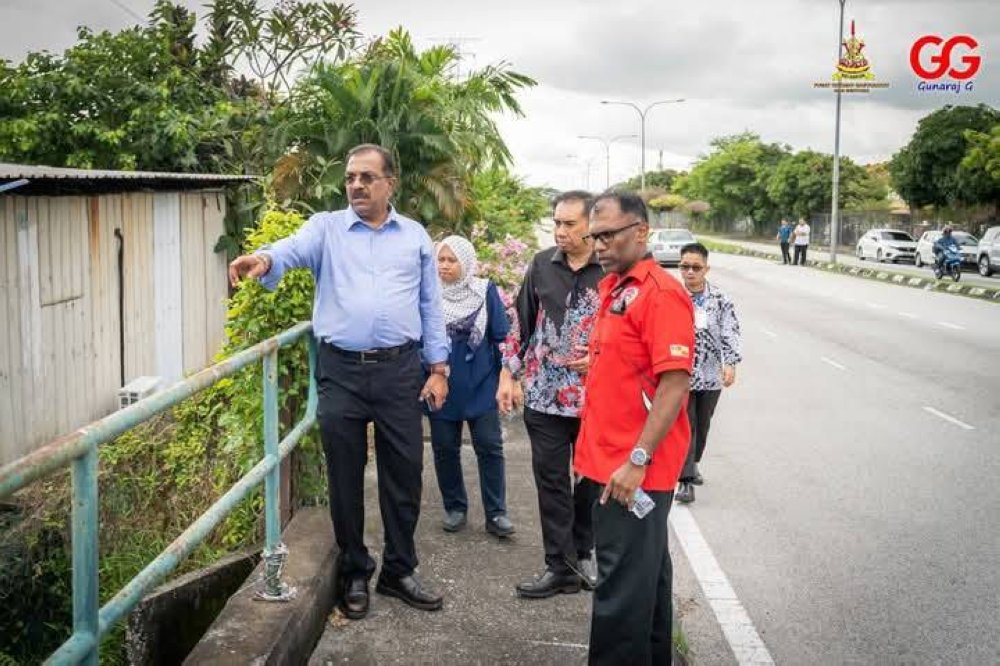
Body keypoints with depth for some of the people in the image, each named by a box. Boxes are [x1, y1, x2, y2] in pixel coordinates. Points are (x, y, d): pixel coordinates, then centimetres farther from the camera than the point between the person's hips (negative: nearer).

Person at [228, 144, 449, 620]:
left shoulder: (415, 236, 10)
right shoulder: (326, 228, 5)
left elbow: (430, 306, 11)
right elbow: (291, 250, -16)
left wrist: (437, 369, 5)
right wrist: (264, 259, -40)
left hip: (399, 369, 1)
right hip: (341, 371, -1)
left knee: (403, 474, 8)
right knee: (345, 477, 8)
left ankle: (398, 571, 25)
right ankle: (354, 573, 25)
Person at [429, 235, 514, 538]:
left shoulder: (485, 291, -3)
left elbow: (501, 337, -1)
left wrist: (507, 375, -5)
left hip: (481, 385, -1)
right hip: (441, 385, 2)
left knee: (489, 447, 1)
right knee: (445, 449, 9)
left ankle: (496, 513, 9)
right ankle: (455, 508, 24)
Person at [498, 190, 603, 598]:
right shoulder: (542, 265, 3)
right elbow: (522, 322, 10)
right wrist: (508, 374, 7)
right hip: (545, 395, 3)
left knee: (591, 479, 12)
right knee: (551, 481, 5)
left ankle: (582, 553, 31)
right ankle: (561, 567, 15)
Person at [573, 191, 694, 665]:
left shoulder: (661, 293, -16)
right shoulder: (611, 287, 12)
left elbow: (675, 382, -22)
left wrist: (637, 460, -24)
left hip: (635, 469, -9)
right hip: (613, 460, 9)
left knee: (622, 583, -4)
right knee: (645, 570, 21)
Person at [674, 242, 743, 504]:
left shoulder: (720, 300, -1)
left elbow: (731, 333, -6)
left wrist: (730, 363, -20)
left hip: (711, 376, 3)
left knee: (702, 425, 17)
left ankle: (692, 464, 40)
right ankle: (685, 479, -4)